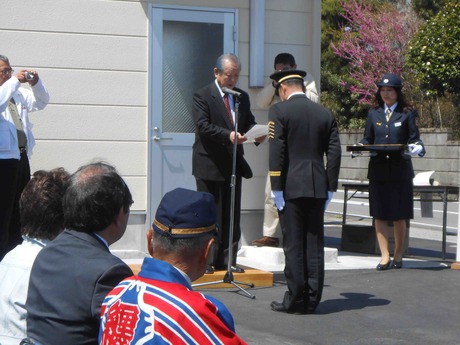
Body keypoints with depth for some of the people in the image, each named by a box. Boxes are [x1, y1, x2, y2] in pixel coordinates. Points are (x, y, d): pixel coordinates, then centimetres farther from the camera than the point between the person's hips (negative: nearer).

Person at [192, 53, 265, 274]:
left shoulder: (242, 97, 15)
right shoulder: (202, 96, -5)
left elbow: (249, 122, 14)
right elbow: (203, 126, -16)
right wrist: (229, 135, -28)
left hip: (234, 164, 6)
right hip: (210, 164, -6)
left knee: (232, 215, 7)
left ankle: (226, 259, 14)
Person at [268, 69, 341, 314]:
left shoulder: (279, 111, -4)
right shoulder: (325, 114, 9)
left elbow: (276, 152, -10)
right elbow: (334, 153, 6)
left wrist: (276, 189, -7)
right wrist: (330, 187, 9)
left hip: (291, 186, -4)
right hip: (318, 188, 4)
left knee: (293, 245, 0)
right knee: (315, 245, 7)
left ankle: (296, 300, 2)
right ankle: (312, 300, 11)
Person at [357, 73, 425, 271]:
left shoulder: (407, 114, 4)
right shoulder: (374, 114, 11)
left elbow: (414, 139, 2)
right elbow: (367, 139, 12)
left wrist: (417, 148, -20)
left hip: (400, 171, -2)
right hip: (378, 171, 2)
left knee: (399, 216, 4)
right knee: (379, 215, 0)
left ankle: (398, 256, 17)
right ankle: (385, 256, 4)